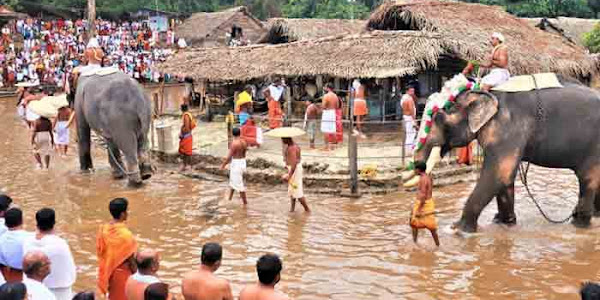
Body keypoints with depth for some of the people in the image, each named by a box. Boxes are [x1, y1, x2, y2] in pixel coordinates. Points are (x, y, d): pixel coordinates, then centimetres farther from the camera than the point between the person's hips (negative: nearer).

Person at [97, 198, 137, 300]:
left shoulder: (103, 230, -6)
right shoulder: (125, 234, -25)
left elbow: (100, 252, 3)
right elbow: (130, 259, -19)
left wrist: (109, 270, 15)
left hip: (109, 272, 6)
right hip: (123, 273, -6)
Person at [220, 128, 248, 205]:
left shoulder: (234, 143, -19)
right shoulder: (244, 142, 2)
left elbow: (229, 156, -17)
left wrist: (223, 164, -6)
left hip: (235, 163, -8)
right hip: (243, 162, 8)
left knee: (239, 183, 0)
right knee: (233, 180, 24)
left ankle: (245, 202, 3)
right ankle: (230, 198, 35)